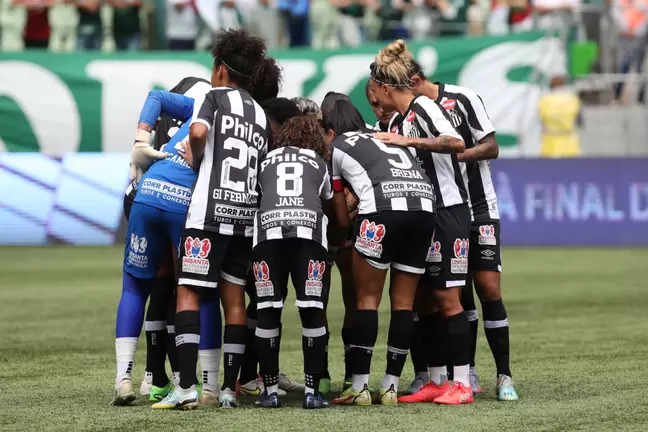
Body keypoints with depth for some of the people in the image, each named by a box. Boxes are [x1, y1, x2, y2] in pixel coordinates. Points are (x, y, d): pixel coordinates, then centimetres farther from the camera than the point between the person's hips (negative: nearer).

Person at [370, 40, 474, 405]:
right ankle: (437, 381, 14)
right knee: (424, 300, 8)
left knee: (447, 298, -9)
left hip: (448, 213, -9)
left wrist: (410, 141, -29)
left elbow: (457, 143, -28)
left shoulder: (424, 107, -12)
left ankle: (462, 384, -6)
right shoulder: (398, 122, 15)